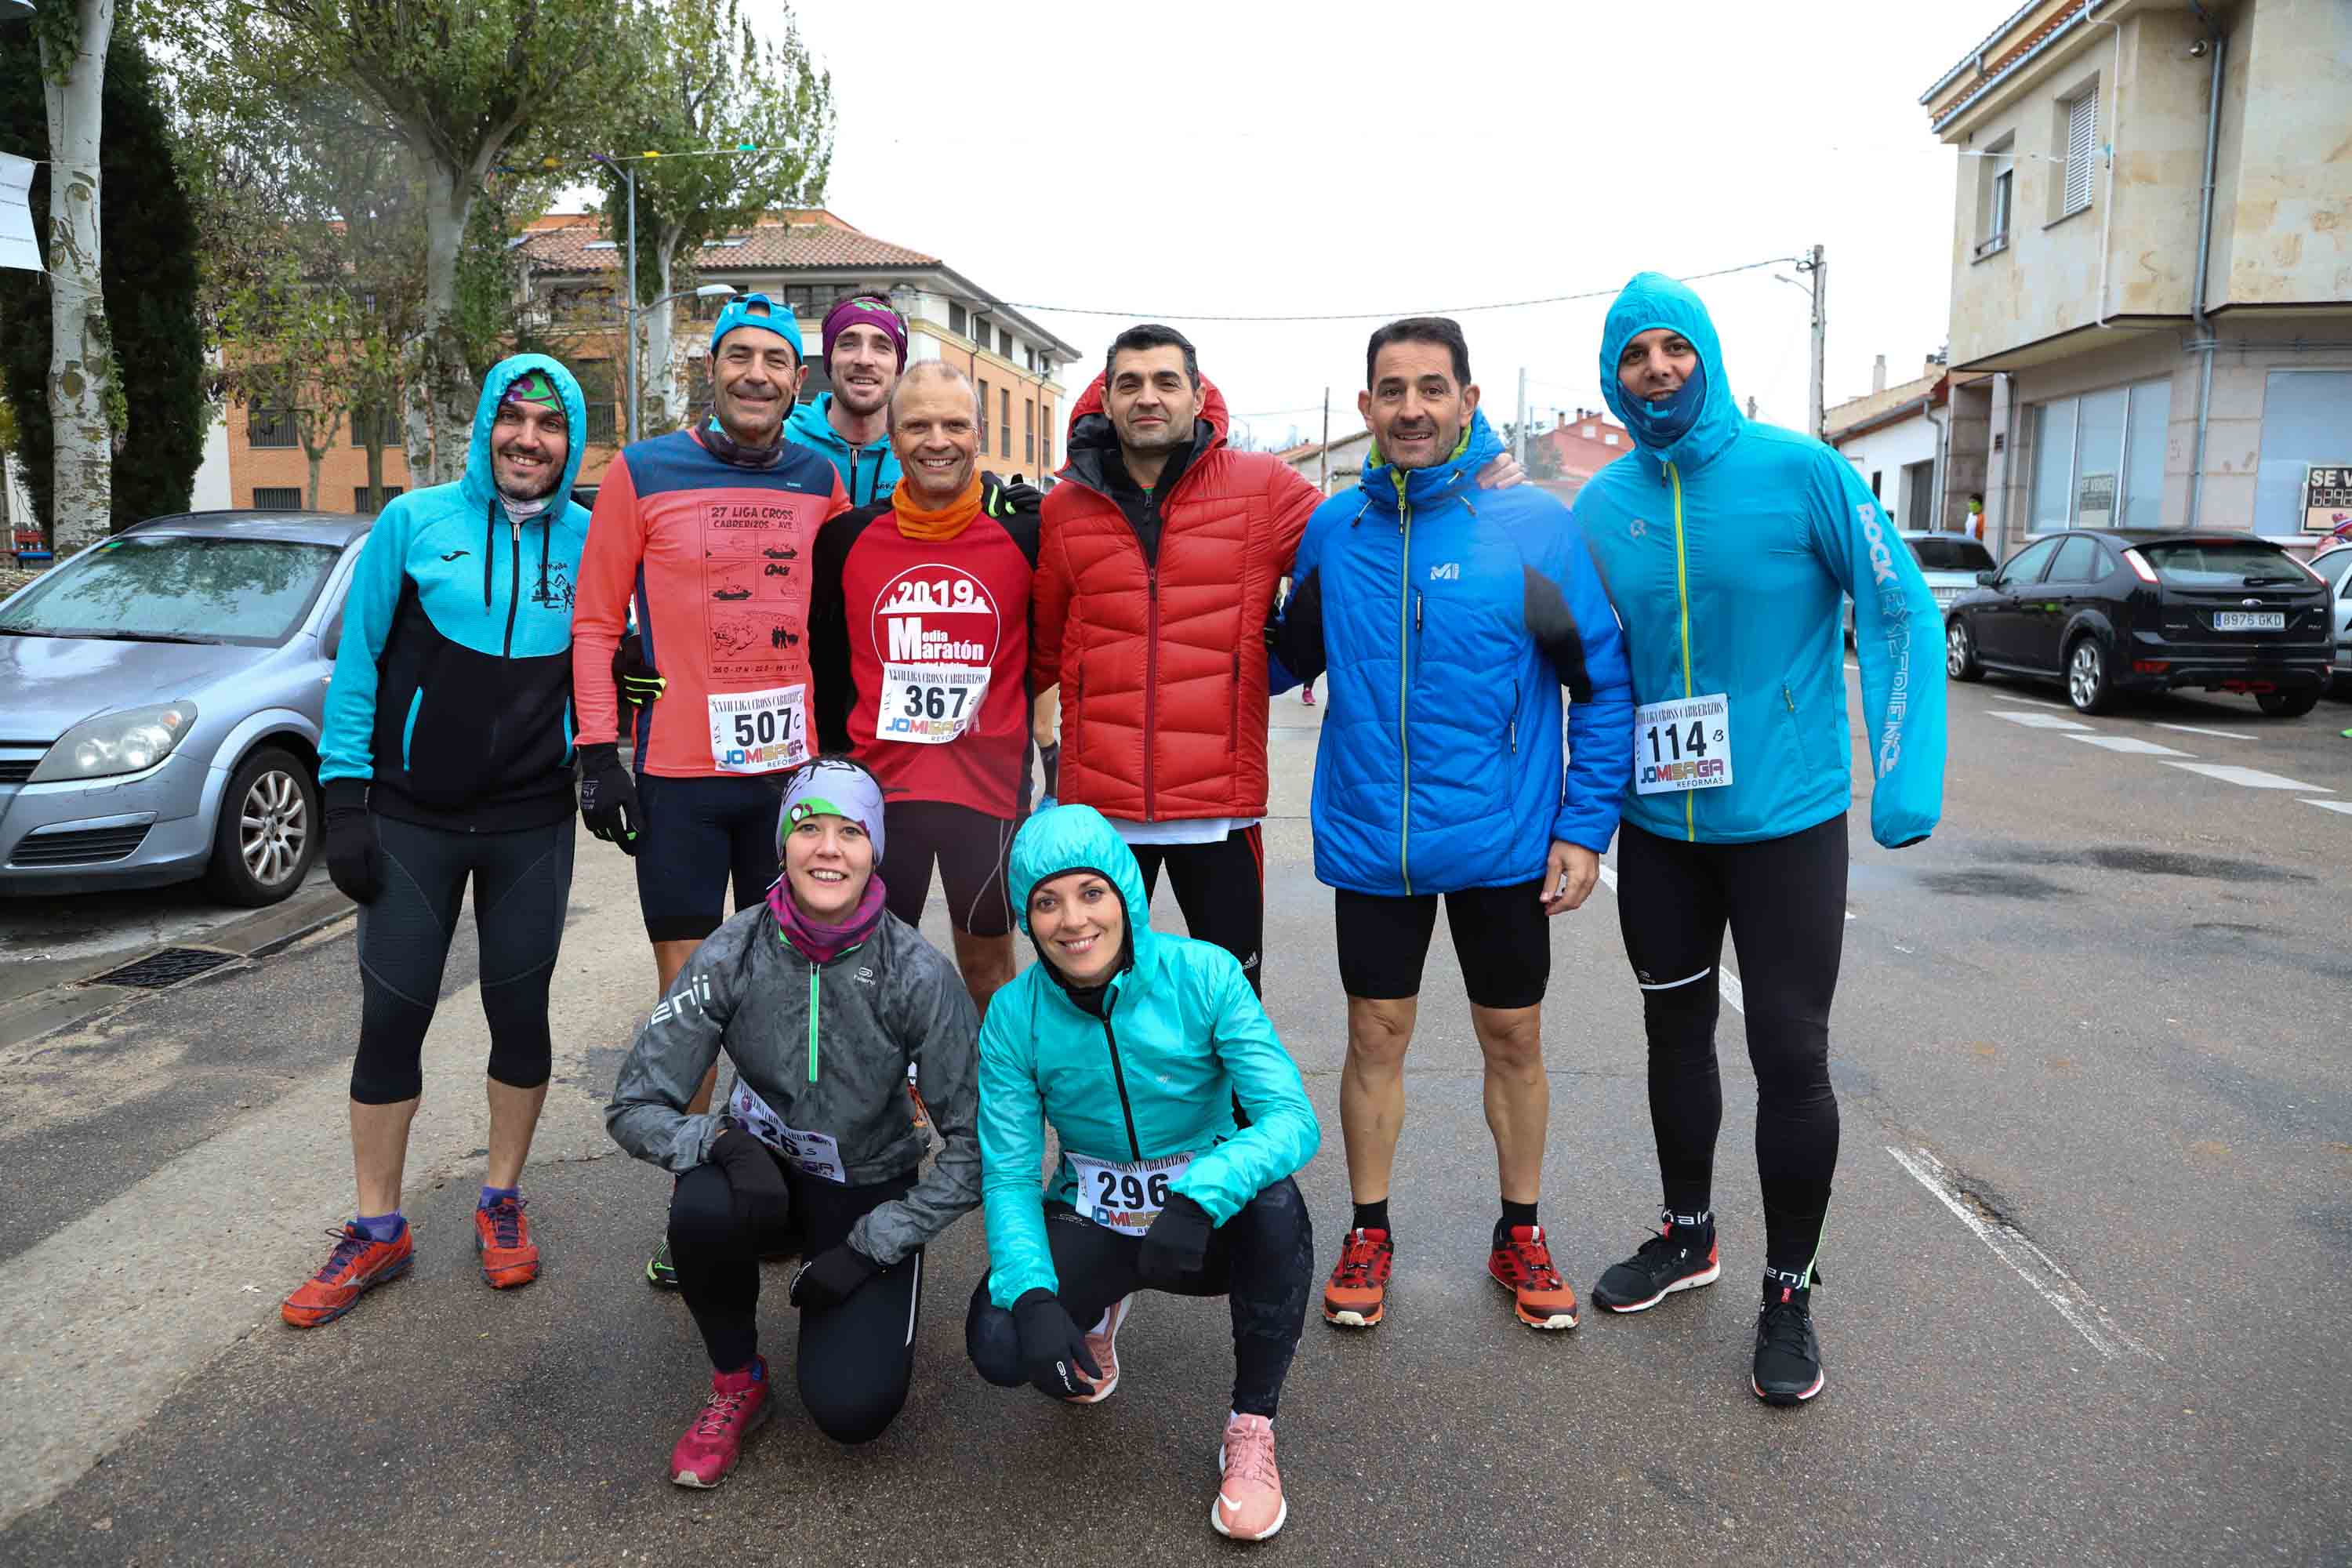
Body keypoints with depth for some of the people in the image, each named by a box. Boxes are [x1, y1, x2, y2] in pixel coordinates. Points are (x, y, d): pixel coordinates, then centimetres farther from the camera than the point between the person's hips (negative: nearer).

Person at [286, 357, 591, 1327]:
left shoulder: (588, 541, 0)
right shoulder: (414, 522, -3)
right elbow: (359, 659, 0)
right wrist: (345, 798, -4)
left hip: (532, 827, 1)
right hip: (413, 819, 0)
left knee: (519, 1015, 8)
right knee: (390, 1021, 4)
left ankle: (502, 1202, 27)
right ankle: (378, 1232, 19)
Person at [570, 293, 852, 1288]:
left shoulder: (820, 480, 9)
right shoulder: (642, 474, 1)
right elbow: (596, 619, 2)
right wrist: (598, 751, -4)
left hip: (794, 766, 2)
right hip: (679, 770, -2)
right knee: (687, 986, 3)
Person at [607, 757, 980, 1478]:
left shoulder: (917, 973, -20)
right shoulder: (734, 953, -16)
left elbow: (975, 1142, -15)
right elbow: (633, 1108, -12)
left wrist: (872, 1245, -18)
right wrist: (720, 1139, -32)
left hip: (870, 1195, -1)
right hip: (762, 1173, 2)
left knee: (852, 1407, -18)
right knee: (702, 1208, -33)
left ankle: (874, 1301, 17)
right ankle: (736, 1382, -3)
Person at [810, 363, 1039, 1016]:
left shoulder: (1026, 532, -5)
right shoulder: (846, 537, 0)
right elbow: (824, 661, 10)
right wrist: (833, 759, 11)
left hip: (991, 786, -1)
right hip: (879, 785, 1)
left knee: (988, 965, 15)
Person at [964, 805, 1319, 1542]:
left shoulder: (1204, 975, -19)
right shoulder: (1013, 1016, -12)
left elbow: (1292, 1116, -26)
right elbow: (1008, 1175, -11)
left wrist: (1201, 1197, -44)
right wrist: (1033, 1293, -29)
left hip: (1209, 1224, -1)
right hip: (1091, 1223, 2)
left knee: (1275, 1202, -35)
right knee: (998, 1345, -25)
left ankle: (1252, 1428, -11)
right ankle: (1100, 1307, 15)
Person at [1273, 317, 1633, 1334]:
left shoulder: (1535, 525, -7)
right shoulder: (1333, 528, 1)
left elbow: (1603, 683, -3)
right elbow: (1291, 657, 12)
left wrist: (1586, 826, -7)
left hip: (1504, 840, -1)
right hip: (1370, 840, 2)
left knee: (1514, 1037, 12)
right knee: (1377, 1035, 11)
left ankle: (1521, 1234, 32)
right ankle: (1369, 1232, 29)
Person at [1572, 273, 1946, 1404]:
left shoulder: (1798, 471, -9)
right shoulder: (1600, 506, 1)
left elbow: (1901, 610, -7)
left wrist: (1908, 771, -14)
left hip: (1786, 818, -4)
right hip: (1658, 823, 4)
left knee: (1789, 1054, 1)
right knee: (1675, 1034, 17)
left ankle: (1789, 1292, 20)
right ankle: (1687, 1237, 38)